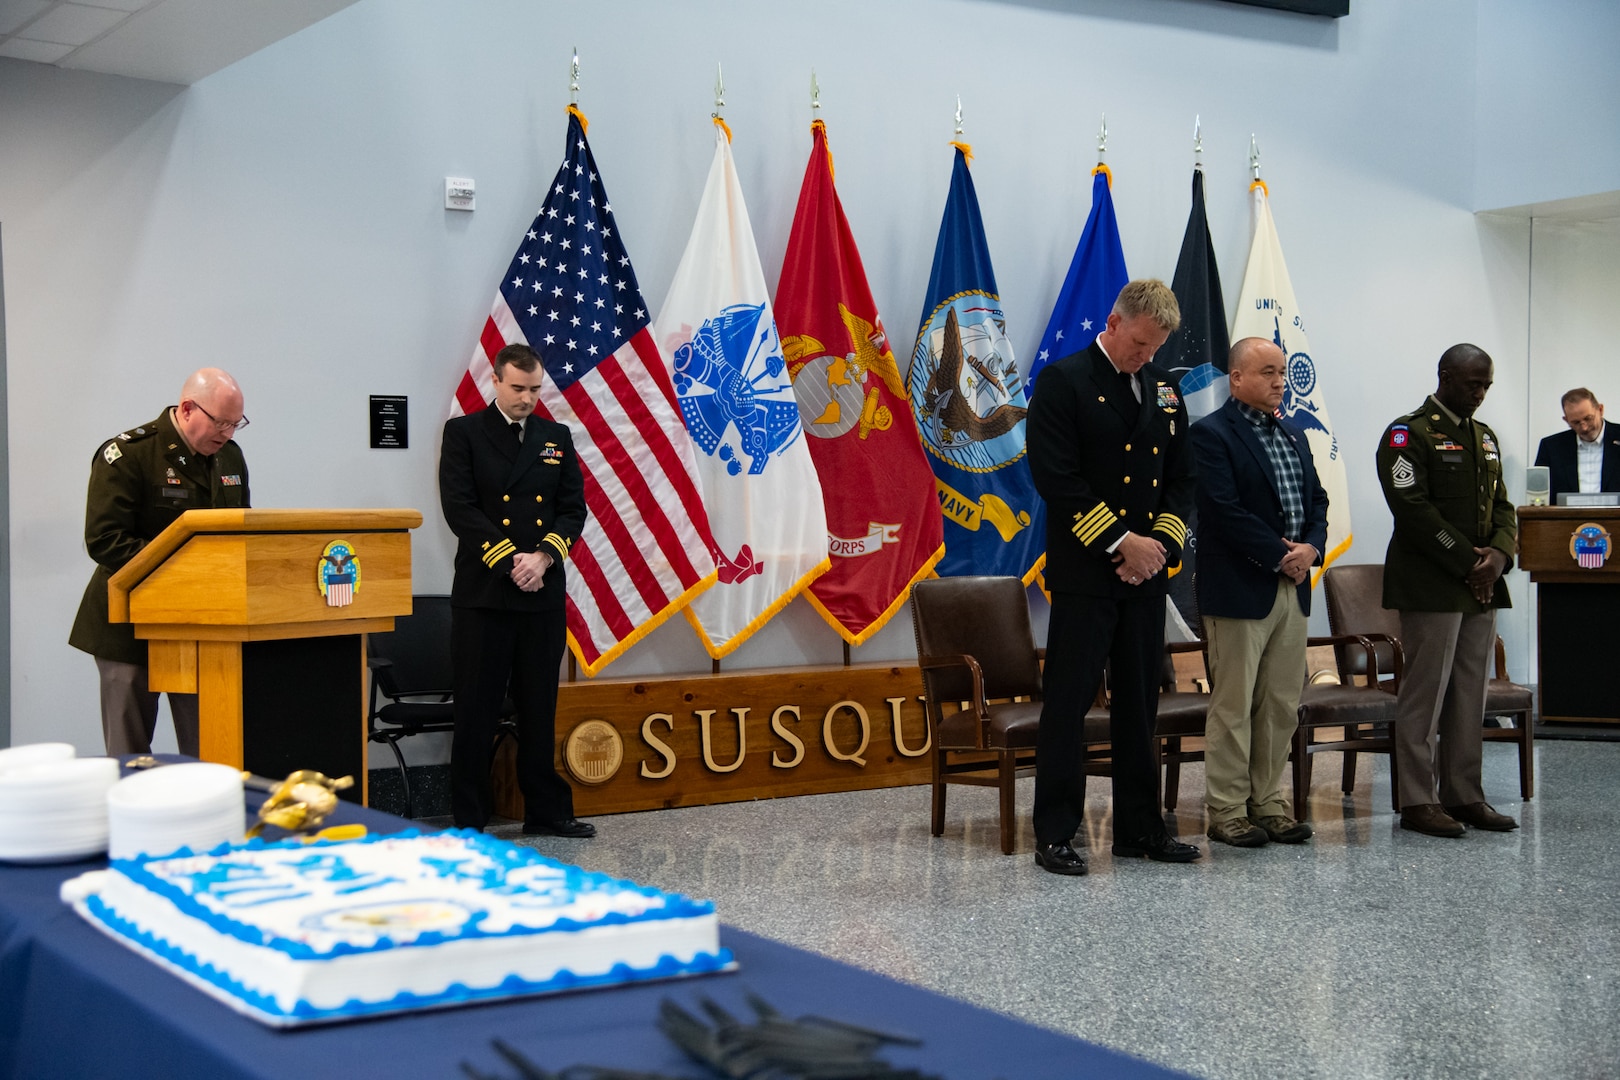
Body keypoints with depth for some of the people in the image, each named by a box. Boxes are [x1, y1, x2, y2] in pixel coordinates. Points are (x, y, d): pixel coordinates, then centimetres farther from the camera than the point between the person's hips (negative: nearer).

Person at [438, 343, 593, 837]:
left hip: (544, 593, 4)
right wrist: (510, 561, -14)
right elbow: (460, 507, -7)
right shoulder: (463, 432, 2)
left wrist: (543, 555, -10)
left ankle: (546, 811, 18)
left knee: (540, 708, 10)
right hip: (483, 592, -3)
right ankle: (469, 819, 8)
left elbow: (573, 507, 8)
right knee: (476, 709, 1)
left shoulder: (557, 437, 13)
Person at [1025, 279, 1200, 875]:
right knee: (1068, 704, -2)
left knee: (1140, 704, 11)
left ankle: (1139, 827, 20)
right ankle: (1054, 835, 3)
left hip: (1145, 573, 6)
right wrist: (1122, 541, -15)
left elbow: (1181, 478, 15)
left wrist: (1160, 543, -2)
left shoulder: (1164, 389, 14)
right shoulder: (1064, 381, -6)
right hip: (1085, 573, -6)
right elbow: (1057, 478, -14)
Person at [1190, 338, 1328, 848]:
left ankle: (1268, 803, 19)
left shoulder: (1293, 436, 17)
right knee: (1233, 705, -1)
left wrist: (1311, 548, -3)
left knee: (1282, 705, 10)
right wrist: (1279, 556, -14)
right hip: (1240, 590, -8)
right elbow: (1225, 510, -16)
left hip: (1292, 588, 8)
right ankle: (1227, 811, 6)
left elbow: (1316, 499, 16)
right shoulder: (1212, 434, -8)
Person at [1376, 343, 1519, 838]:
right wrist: (1467, 562, -15)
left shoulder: (1485, 437, 18)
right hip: (1431, 587, -8)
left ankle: (1464, 795, 16)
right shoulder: (1408, 434, -7)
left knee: (1470, 694, 9)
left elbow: (1502, 506, 17)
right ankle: (1417, 801, 1)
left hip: (1481, 586, 8)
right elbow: (1414, 509, -16)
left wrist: (1498, 555, -3)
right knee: (1425, 693, -4)